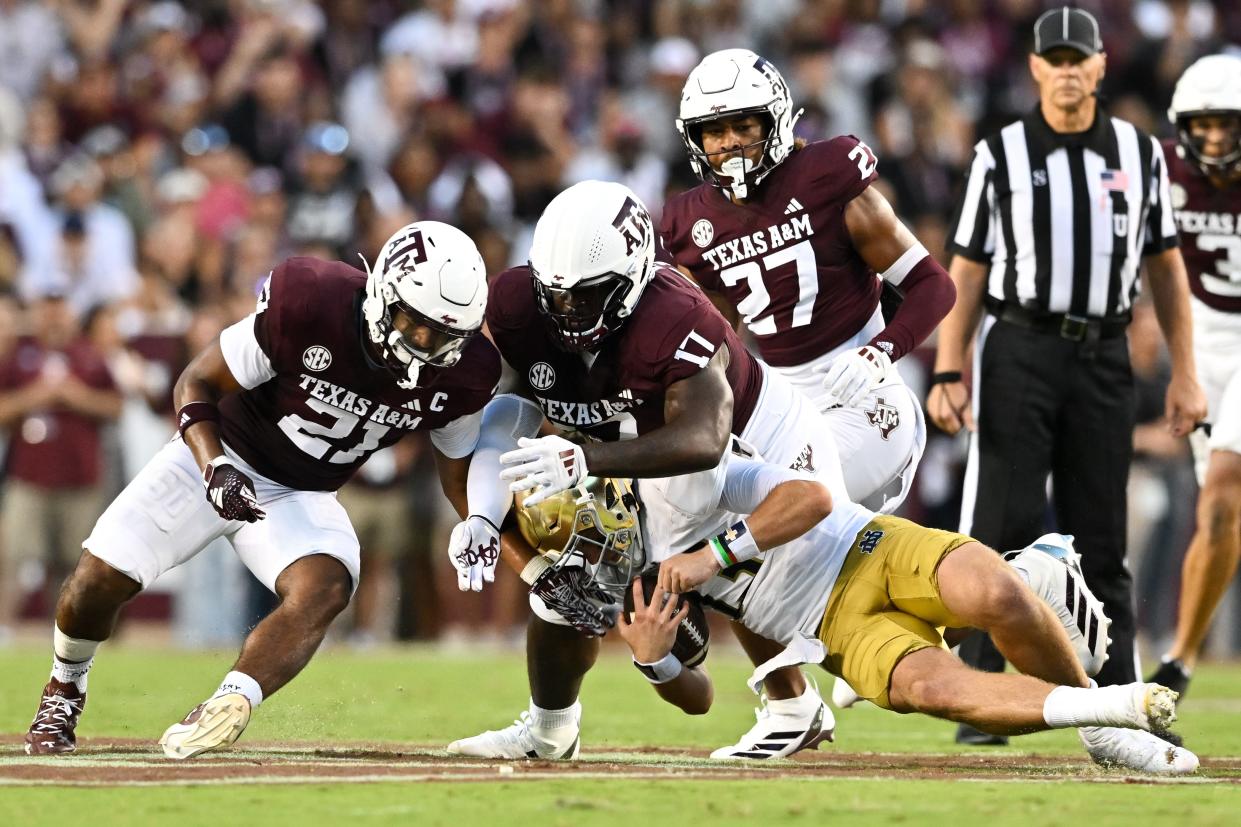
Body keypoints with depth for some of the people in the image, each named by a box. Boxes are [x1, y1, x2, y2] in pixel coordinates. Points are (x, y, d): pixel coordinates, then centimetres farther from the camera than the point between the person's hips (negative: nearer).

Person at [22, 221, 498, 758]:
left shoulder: (457, 374, -16)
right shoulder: (310, 308, -28)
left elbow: (461, 478, 2)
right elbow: (198, 384, -17)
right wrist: (215, 469, -33)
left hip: (301, 499, 2)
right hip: (219, 457, -2)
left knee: (325, 591, -30)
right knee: (100, 581, -8)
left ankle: (221, 712, -38)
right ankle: (64, 691, 23)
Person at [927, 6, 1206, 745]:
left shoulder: (1140, 154, 9)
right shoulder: (1000, 156, 3)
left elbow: (1166, 268, 12)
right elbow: (967, 273, 3)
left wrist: (1185, 375, 7)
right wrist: (949, 373, -6)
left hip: (1103, 358, 2)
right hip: (1019, 351, -2)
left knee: (1101, 539, 5)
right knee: (1004, 526, -8)